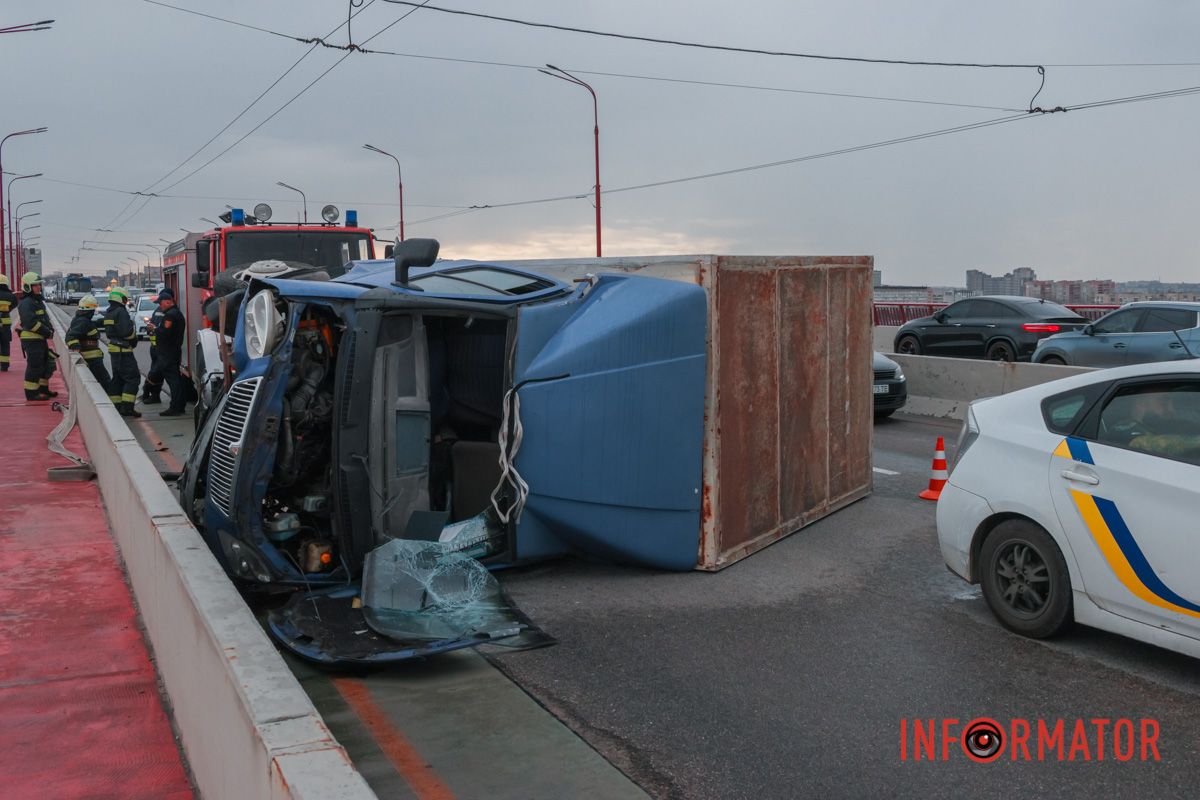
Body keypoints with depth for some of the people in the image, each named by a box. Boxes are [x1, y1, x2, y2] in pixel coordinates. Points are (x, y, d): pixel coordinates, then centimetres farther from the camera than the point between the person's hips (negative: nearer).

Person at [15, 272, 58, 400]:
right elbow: (32, 323, -23)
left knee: (47, 364, 17)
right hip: (31, 340, -10)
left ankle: (43, 389, 29)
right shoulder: (26, 303, -15)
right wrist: (48, 333, -18)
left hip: (40, 339, 10)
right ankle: (31, 393, 1)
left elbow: (45, 318, 23)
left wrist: (50, 329, 4)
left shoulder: (38, 301, 18)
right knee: (35, 366, -6)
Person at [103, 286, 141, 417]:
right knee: (132, 378, -8)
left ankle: (116, 406, 18)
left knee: (117, 378, 16)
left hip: (113, 349, 10)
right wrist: (134, 333, -1)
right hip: (123, 350, -10)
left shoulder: (109, 313, 15)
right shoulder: (121, 312, -15)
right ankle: (127, 407, -14)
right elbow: (126, 332, -23)